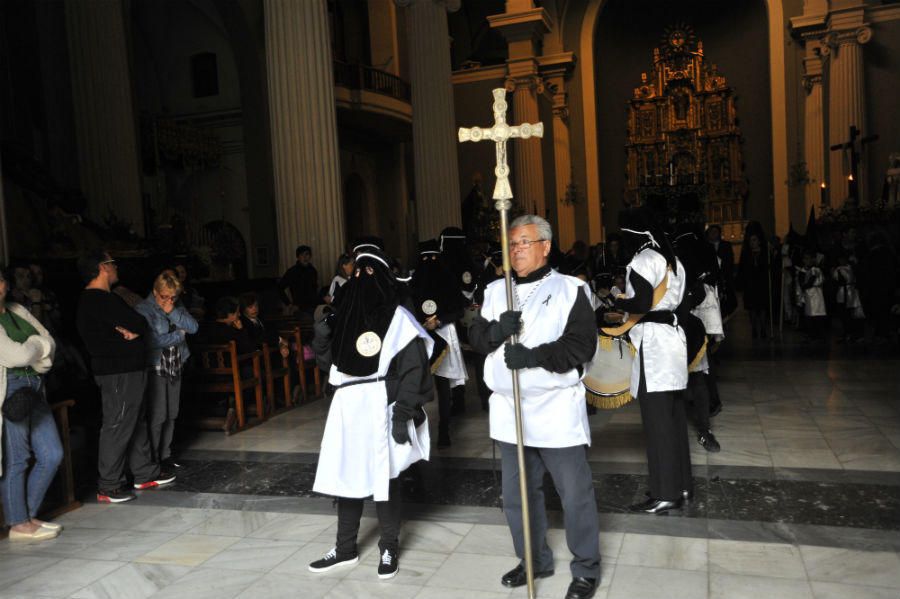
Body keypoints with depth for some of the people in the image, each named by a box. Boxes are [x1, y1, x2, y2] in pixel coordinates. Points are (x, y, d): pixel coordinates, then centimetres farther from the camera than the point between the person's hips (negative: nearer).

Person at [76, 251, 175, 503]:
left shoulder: (91, 300, 17)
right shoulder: (103, 300, -19)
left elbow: (132, 324, 12)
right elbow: (140, 323, -20)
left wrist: (129, 329, -9)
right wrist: (132, 330, 0)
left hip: (127, 370, 11)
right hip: (120, 373, -11)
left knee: (136, 423, 17)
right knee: (117, 426, -5)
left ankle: (145, 474, 28)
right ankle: (108, 487, 4)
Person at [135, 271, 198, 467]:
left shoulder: (177, 307, 10)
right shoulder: (143, 309, -9)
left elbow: (193, 327, -2)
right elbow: (152, 340, -21)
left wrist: (173, 312, -12)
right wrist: (179, 335, -9)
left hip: (175, 366, 6)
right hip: (155, 368, -6)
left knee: (171, 414, 9)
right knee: (157, 416, -7)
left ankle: (165, 456, 20)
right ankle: (153, 460, 3)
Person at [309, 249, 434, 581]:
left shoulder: (397, 317, -8)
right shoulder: (345, 315, 10)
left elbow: (413, 370, -12)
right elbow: (329, 358, 19)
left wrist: (402, 416, -17)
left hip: (380, 407, -6)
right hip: (347, 407, 6)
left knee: (383, 477, 4)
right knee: (346, 475, 12)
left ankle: (389, 549, 22)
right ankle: (346, 548, 27)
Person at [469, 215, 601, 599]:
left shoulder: (570, 290, -4)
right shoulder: (495, 291, 11)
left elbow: (582, 345, -13)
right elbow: (476, 338, 4)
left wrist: (534, 355, -24)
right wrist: (497, 330, -18)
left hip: (557, 410, -5)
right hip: (509, 410, 5)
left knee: (575, 495, 4)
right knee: (517, 494, 16)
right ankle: (534, 560, 36)